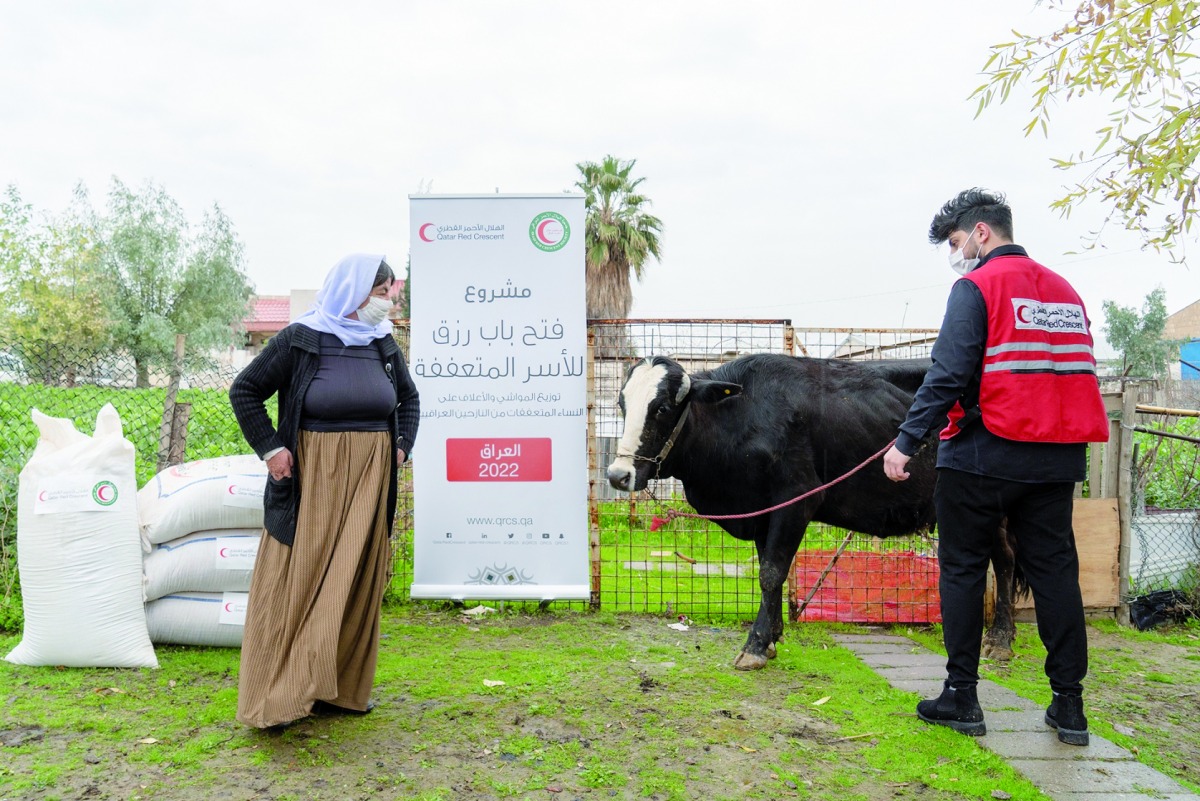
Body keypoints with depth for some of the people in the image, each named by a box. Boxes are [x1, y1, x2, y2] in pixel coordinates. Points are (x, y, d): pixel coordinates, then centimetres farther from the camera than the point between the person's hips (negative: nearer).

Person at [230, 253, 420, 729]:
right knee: (297, 584, -2)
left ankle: (342, 688, 21)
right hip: (311, 478, -4)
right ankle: (276, 694, 7)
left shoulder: (383, 343, 9)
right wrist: (270, 449, -9)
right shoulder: (300, 339, -5)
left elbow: (409, 398, 22)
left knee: (357, 584, 9)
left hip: (369, 480, 5)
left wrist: (401, 447, 8)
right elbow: (244, 391, -1)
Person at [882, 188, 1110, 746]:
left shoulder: (977, 286, -8)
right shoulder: (1063, 289, 14)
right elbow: (1074, 371, 16)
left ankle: (961, 696, 11)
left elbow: (948, 374, -17)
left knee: (962, 569, 5)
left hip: (983, 453, -6)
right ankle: (1069, 704, 16)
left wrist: (907, 442, -16)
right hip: (1055, 459, 6)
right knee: (1054, 570, 11)